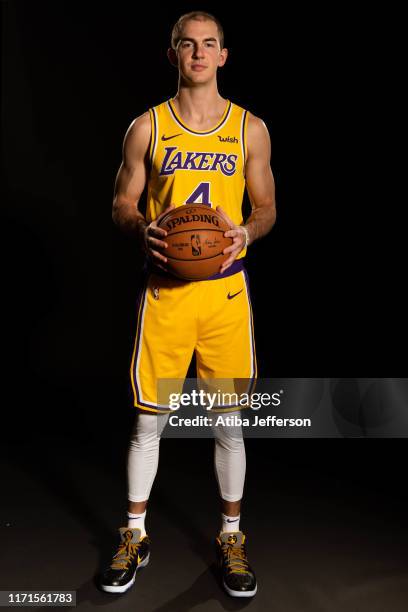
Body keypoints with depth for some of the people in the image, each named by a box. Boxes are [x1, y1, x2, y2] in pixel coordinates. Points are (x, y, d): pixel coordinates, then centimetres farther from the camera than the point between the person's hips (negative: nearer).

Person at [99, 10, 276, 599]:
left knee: (229, 419, 8)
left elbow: (267, 207, 10)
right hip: (164, 290, 0)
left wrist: (246, 231, -12)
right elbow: (121, 204, 7)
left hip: (226, 290, 1)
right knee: (148, 419, 7)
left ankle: (231, 536, 29)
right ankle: (135, 535, 28)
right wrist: (143, 228, -15)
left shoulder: (251, 128, 6)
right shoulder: (147, 126, 5)